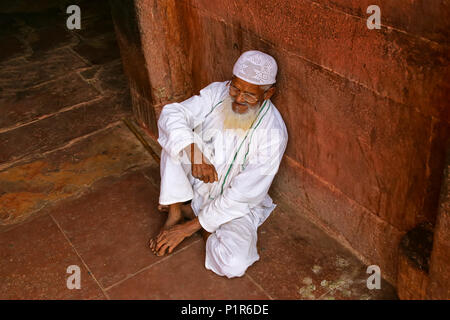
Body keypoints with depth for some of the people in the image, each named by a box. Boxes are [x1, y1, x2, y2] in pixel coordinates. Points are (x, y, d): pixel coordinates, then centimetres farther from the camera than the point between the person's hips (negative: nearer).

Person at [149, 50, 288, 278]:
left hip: (234, 205, -2)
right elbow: (171, 114, -21)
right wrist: (195, 152, -40)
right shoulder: (217, 93, -14)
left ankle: (188, 213, -1)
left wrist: (188, 228, -23)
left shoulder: (272, 133, -26)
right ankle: (175, 212, -10)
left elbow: (240, 196, -25)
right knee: (177, 138, -22)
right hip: (196, 185, 3)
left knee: (233, 265, -26)